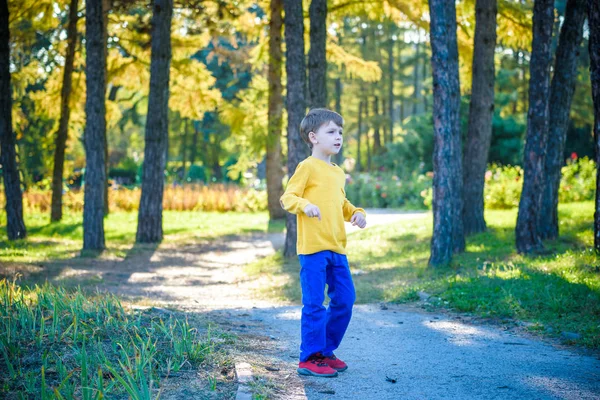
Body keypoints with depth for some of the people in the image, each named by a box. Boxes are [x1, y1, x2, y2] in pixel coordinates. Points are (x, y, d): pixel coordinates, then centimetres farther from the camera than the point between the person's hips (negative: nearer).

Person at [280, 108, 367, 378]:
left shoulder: (338, 173, 18)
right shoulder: (307, 167, -5)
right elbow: (287, 198, -10)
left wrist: (357, 213, 9)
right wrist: (305, 205, -29)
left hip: (337, 248, 8)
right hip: (313, 247, -8)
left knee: (345, 300, 10)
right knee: (315, 303, -5)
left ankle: (325, 350, 24)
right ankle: (309, 358, 5)